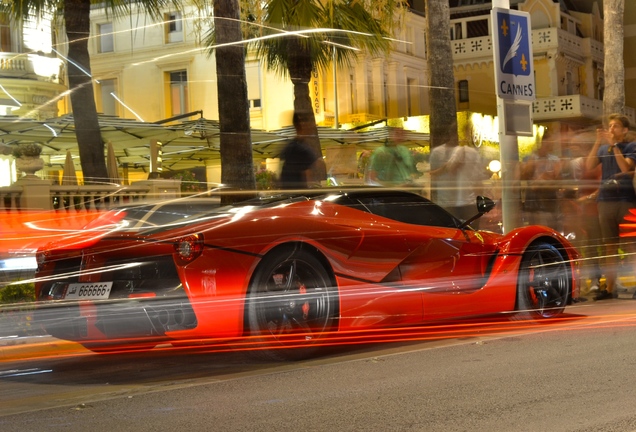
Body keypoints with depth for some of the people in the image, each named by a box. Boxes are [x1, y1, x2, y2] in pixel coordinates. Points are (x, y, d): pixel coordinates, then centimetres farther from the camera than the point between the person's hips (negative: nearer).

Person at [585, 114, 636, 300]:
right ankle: (610, 287, 10)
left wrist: (613, 144, -13)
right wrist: (598, 143, -6)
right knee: (610, 246, 7)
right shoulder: (603, 148, 14)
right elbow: (589, 166, 1)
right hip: (605, 200, 4)